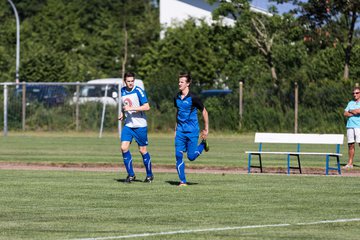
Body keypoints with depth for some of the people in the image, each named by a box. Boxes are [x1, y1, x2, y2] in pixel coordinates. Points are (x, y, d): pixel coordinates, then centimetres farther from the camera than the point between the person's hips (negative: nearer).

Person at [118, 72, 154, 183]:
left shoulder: (138, 91, -11)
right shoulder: (122, 91, 8)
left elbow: (147, 107, -18)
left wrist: (131, 108, -23)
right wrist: (122, 113, 9)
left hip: (140, 125, -5)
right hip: (128, 125, 5)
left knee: (143, 150, 2)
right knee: (124, 148, -10)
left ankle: (149, 175, 19)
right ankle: (131, 175, 2)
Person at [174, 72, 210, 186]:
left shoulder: (193, 98, -12)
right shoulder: (177, 98, 5)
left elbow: (204, 112, -5)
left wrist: (206, 129, -3)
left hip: (192, 131, -5)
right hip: (180, 130, 5)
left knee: (191, 156, -4)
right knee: (178, 155, -6)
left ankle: (203, 144, 26)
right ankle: (182, 181, 0)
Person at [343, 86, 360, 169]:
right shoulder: (350, 103, 20)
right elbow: (345, 113, 10)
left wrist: (350, 111, 3)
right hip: (350, 125, 5)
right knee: (350, 144, 4)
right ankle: (350, 163, 8)